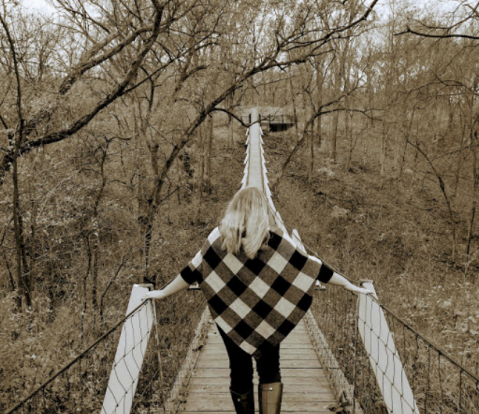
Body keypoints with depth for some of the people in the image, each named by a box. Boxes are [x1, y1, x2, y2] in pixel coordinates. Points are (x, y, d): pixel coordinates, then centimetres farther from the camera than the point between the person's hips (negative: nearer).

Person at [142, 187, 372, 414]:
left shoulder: (220, 236, -5)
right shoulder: (275, 238, -7)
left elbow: (193, 271, -2)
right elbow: (311, 266, -4)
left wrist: (162, 293, 11)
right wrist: (349, 285, 4)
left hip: (231, 318, 1)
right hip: (267, 320, -1)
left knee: (240, 373, 16)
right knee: (270, 373, 14)